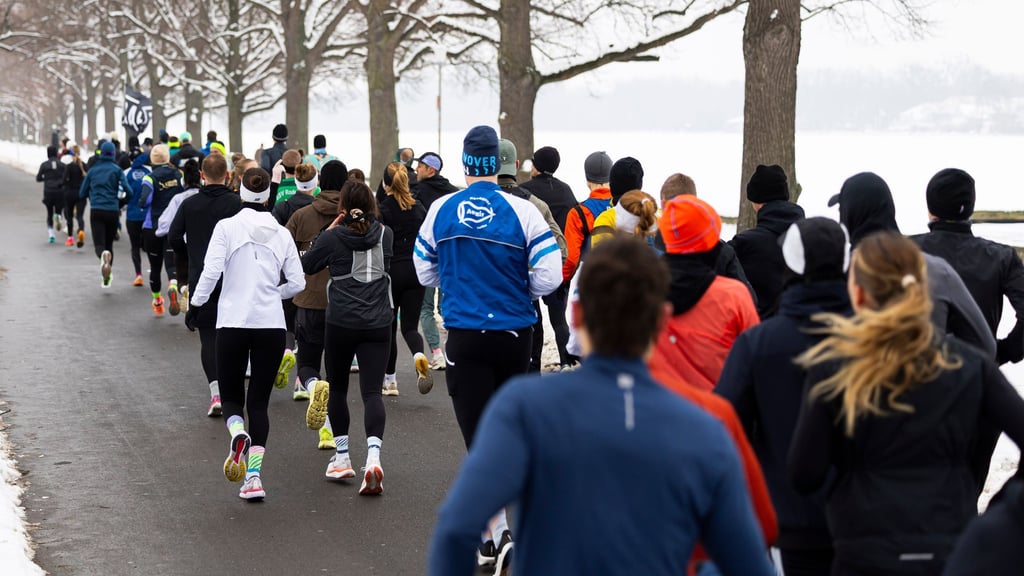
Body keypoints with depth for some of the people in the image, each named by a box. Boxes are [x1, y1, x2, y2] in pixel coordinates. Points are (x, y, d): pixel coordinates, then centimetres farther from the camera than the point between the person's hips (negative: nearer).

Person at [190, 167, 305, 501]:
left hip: (233, 324, -2)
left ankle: (238, 434, -21)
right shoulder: (281, 234, 4)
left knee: (231, 396, 13)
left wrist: (196, 304, 2)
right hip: (272, 326, 2)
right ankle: (253, 477, -2)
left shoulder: (227, 227, -4)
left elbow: (211, 272, -13)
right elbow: (297, 283, 3)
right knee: (259, 402, 9)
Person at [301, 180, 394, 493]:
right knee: (372, 392, -4)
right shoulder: (385, 234, 5)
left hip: (340, 323, -2)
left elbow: (306, 265, 9)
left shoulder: (332, 237, -5)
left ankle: (342, 458, 21)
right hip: (378, 323, 2)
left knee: (337, 388, 16)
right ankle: (373, 456, -25)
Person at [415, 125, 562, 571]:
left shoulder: (440, 210, -2)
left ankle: (500, 534, -16)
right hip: (514, 335, 1)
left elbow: (425, 273, 10)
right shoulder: (522, 212, -9)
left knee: (480, 436, -1)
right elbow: (548, 278, -10)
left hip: (465, 338, 0)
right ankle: (490, 530, 30)